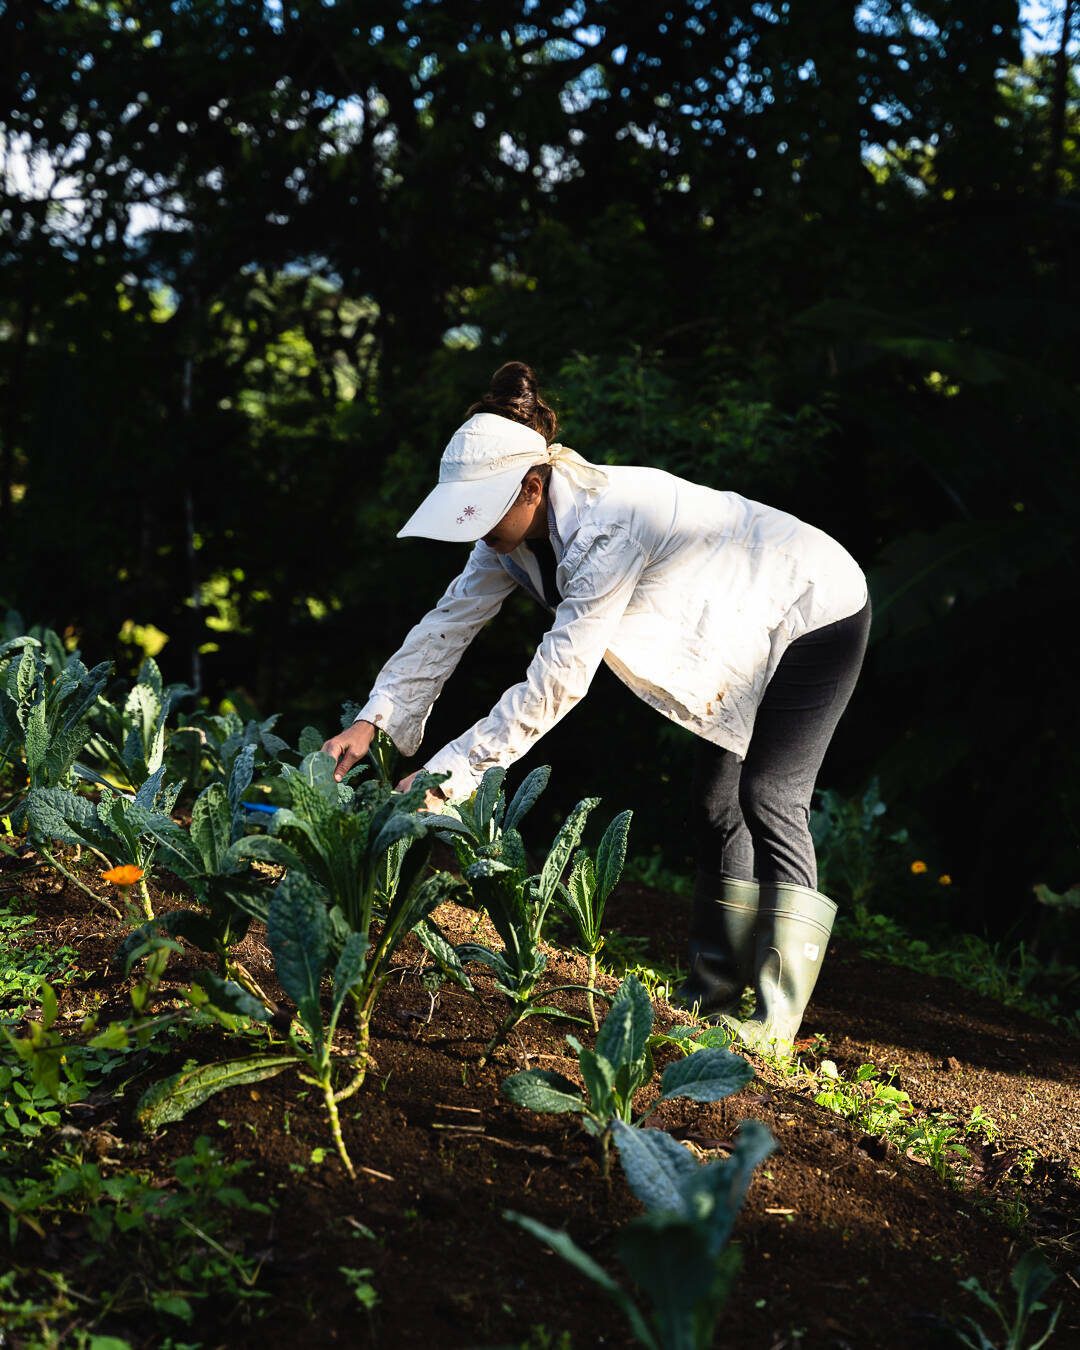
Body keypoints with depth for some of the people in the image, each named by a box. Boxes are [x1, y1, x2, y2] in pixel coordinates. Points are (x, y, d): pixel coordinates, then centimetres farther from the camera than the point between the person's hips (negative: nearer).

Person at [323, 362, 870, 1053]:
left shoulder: (603, 528, -38)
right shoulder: (517, 531, -11)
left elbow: (555, 682, -38)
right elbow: (450, 622, -4)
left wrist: (445, 774, -37)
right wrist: (375, 719, -12)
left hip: (815, 612, -9)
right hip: (744, 627, 10)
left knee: (770, 801, -15)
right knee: (716, 800, 10)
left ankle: (777, 1021, -12)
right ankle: (713, 995, 19)